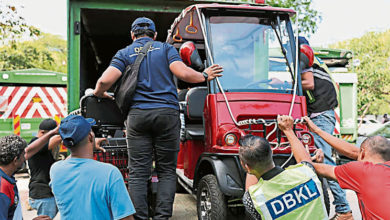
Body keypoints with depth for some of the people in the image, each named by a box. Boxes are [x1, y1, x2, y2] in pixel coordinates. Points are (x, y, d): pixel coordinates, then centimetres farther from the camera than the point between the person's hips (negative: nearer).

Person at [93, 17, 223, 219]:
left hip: (138, 114, 0)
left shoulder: (124, 54, 13)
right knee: (167, 170, 7)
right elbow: (183, 73, -3)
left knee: (138, 172, 4)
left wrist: (100, 93, 19)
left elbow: (104, 81, -2)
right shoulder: (166, 48, 13)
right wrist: (205, 76, 14)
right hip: (167, 113, 0)